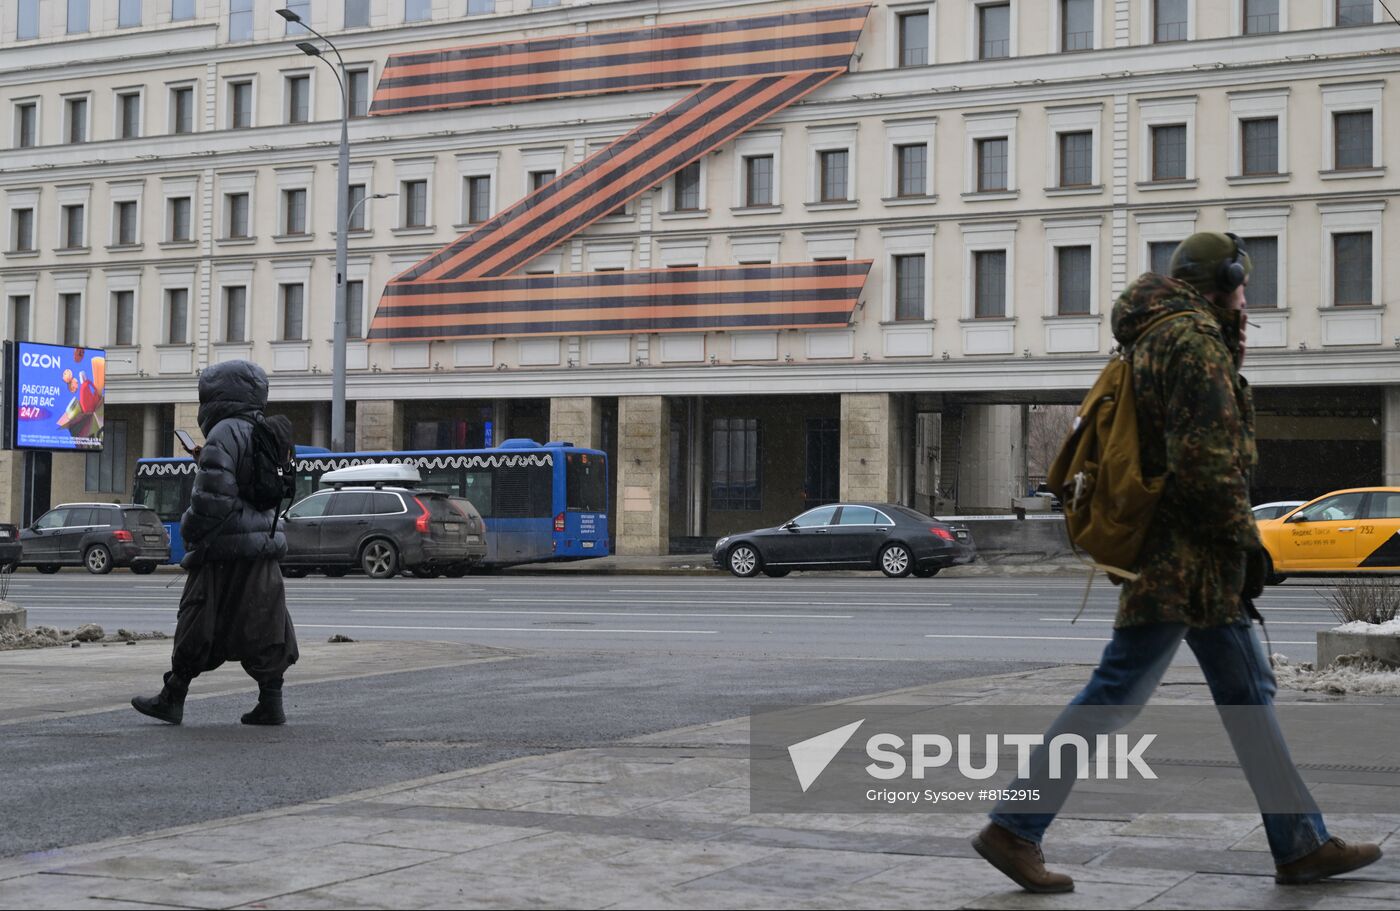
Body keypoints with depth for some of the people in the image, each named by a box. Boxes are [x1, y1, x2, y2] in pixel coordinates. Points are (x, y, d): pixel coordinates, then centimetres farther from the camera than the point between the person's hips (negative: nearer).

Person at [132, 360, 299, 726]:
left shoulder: (224, 435, -13)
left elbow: (213, 497, -21)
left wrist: (189, 530, -7)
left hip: (225, 551, -8)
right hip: (264, 547, 8)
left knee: (197, 626, 2)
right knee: (262, 627, 7)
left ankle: (172, 698, 11)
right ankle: (271, 702, 5)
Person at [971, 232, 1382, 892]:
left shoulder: (1158, 339, 19)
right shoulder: (1193, 338, -12)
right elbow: (1206, 455, -21)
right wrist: (1244, 540, -15)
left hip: (1189, 558, 11)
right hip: (1186, 557, -11)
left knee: (1248, 694, 12)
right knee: (1114, 696, -6)